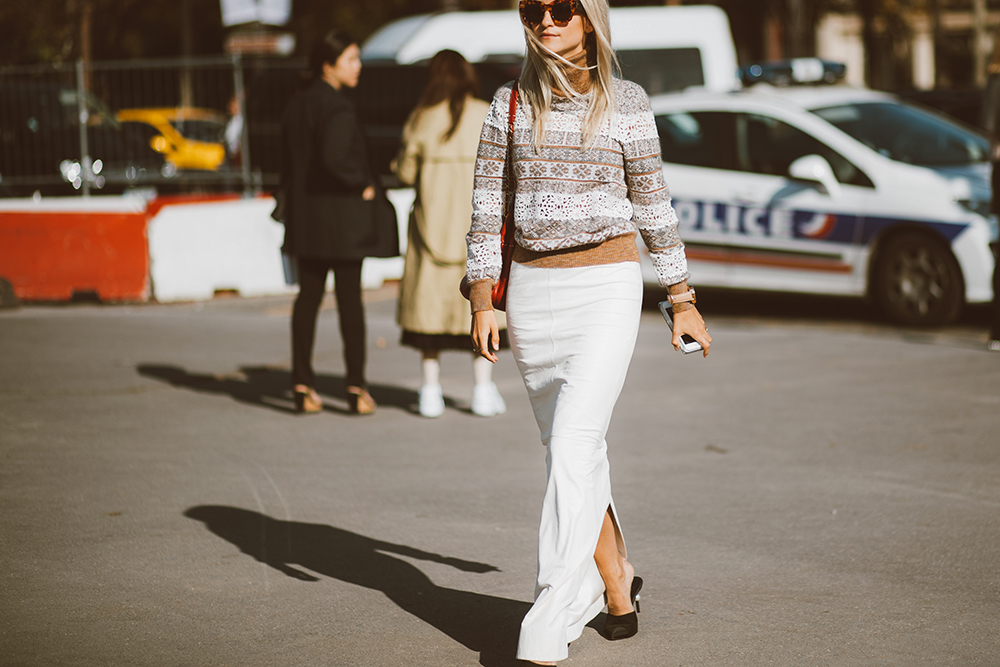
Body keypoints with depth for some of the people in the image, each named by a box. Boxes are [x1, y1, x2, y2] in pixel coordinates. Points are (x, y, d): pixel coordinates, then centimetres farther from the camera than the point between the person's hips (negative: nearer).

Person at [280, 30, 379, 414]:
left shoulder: (296, 106, 9)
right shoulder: (337, 107, -15)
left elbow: (288, 166, 11)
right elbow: (334, 158, -27)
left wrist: (294, 210, 17)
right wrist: (363, 185, -12)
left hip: (306, 216, 7)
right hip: (341, 212, -7)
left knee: (308, 296, 10)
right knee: (349, 297, 0)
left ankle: (302, 385, 10)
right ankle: (356, 387, 2)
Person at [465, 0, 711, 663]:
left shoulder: (627, 103, 0)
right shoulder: (510, 102, 6)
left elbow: (653, 206, 7)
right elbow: (487, 204, 6)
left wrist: (683, 302, 10)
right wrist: (483, 301, -3)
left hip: (608, 289, -3)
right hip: (532, 291, 4)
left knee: (575, 444, -17)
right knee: (570, 451, 11)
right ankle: (617, 583, 33)